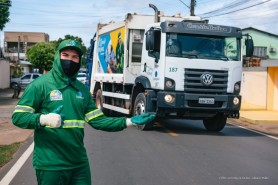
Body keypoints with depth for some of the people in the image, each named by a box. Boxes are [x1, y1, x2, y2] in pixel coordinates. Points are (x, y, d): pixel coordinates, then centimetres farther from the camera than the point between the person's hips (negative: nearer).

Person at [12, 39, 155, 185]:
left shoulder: (82, 89, 12)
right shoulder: (40, 84, -6)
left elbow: (97, 120, 10)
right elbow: (18, 116, -10)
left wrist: (129, 121, 1)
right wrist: (44, 119, -28)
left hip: (79, 163, 5)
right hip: (50, 164, -5)